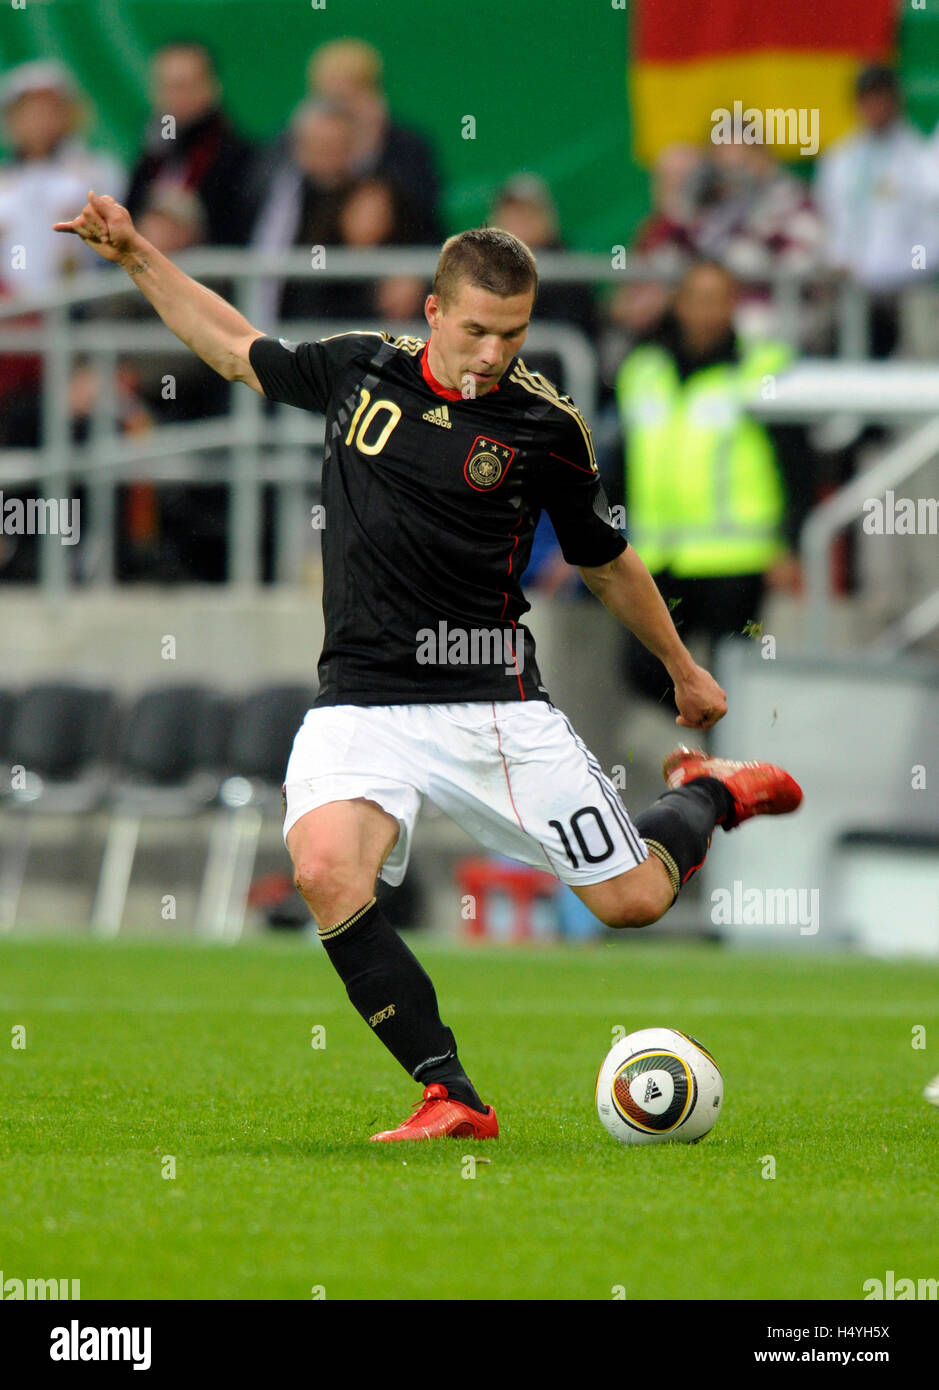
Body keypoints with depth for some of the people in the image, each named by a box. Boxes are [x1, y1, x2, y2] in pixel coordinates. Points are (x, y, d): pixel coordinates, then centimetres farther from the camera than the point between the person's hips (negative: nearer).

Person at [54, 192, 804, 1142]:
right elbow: (237, 350, 22)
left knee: (635, 899, 0)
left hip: (494, 703, -1)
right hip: (362, 701, 1)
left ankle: (706, 794, 37)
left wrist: (684, 670, 23)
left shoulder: (544, 424, -2)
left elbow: (607, 562, 13)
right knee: (326, 872, -28)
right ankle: (451, 1099, -19)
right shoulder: (359, 368, 3)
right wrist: (135, 255, 17)